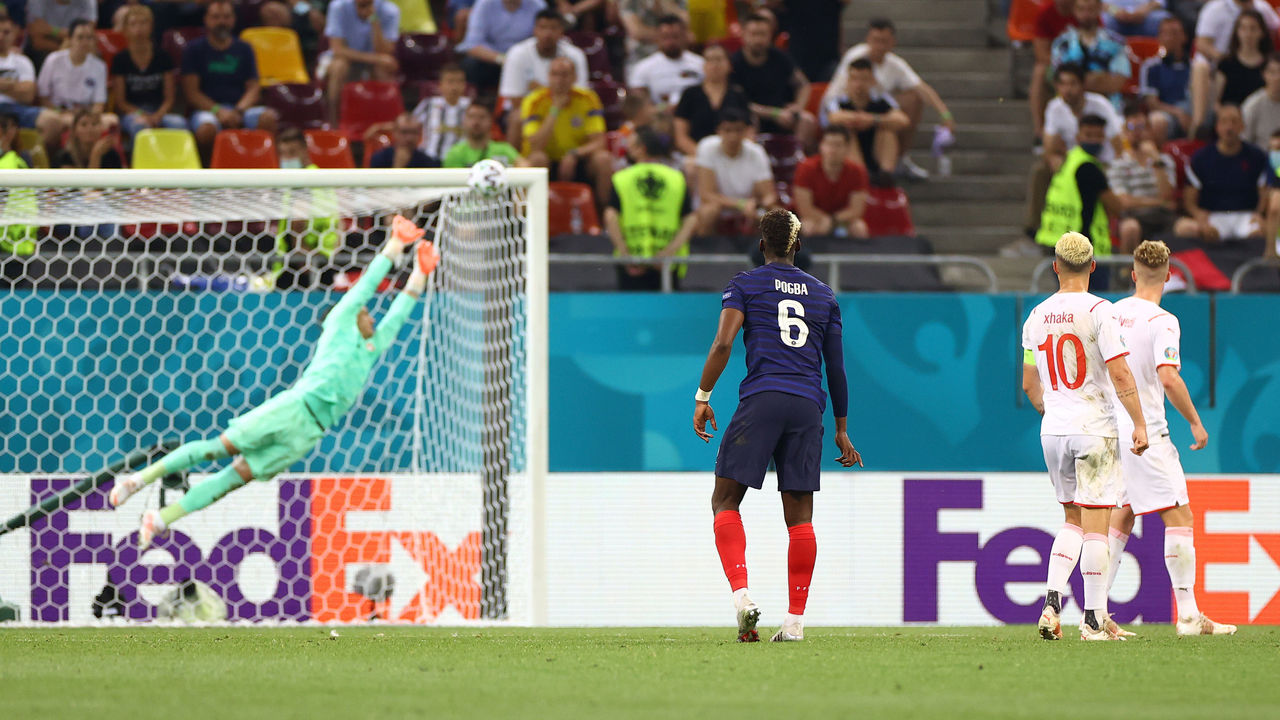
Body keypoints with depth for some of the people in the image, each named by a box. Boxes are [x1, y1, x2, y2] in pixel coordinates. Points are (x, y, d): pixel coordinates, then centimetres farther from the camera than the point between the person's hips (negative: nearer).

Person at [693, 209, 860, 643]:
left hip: (761, 400, -3)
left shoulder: (745, 285, 7)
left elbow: (723, 344, -7)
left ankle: (741, 594, -17)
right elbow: (836, 369, 19)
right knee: (800, 517, 4)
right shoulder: (823, 295, 18)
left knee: (725, 500, 3)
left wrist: (702, 397, -1)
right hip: (807, 408, 3)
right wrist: (841, 430, 24)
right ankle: (795, 620, 1)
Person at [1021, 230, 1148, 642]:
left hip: (1053, 431, 5)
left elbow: (1030, 385, 14)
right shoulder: (1099, 312, -10)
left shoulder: (1037, 317, 7)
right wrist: (1139, 423, -9)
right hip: (1095, 429, -5)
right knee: (1095, 522, -2)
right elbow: (1120, 375, -16)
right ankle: (1094, 619, -2)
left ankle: (1052, 604, 1)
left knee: (1074, 521, 17)